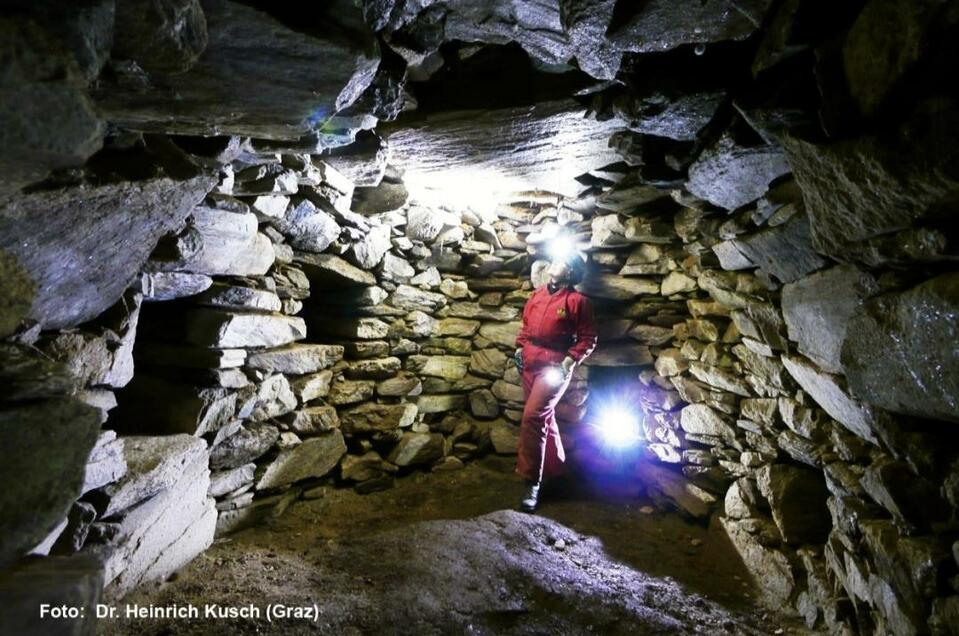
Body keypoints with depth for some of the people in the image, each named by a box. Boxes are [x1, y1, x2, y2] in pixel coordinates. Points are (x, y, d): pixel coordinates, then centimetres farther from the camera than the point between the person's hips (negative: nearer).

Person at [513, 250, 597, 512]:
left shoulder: (578, 301, -7)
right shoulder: (537, 294, 10)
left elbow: (588, 339, -6)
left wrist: (570, 361, -16)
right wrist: (520, 348, 7)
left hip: (554, 368, -7)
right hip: (530, 364, 7)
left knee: (532, 417, -17)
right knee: (544, 417, 17)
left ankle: (532, 483, -10)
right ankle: (555, 467, 36)